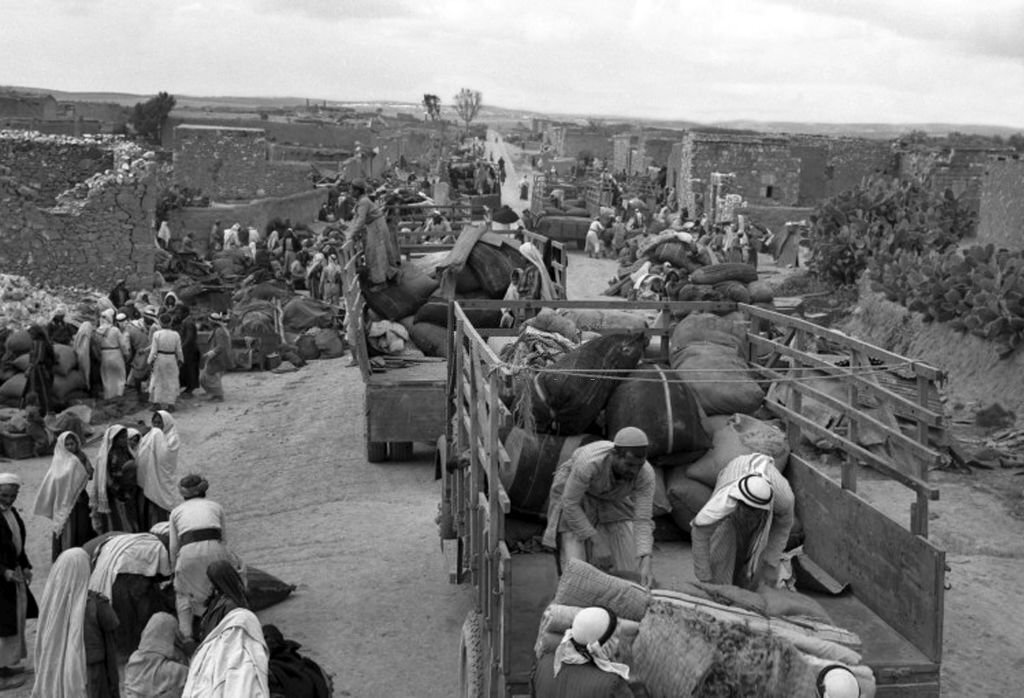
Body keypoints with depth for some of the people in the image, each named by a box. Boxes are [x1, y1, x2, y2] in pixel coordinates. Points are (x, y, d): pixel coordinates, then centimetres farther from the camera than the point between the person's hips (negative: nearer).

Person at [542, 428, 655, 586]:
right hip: (573, 495, -4)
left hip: (610, 500, 4)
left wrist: (646, 563, -40)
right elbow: (569, 504, -31)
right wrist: (594, 541, -28)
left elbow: (643, 521, -28)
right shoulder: (589, 462, -43)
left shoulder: (646, 474, -31)